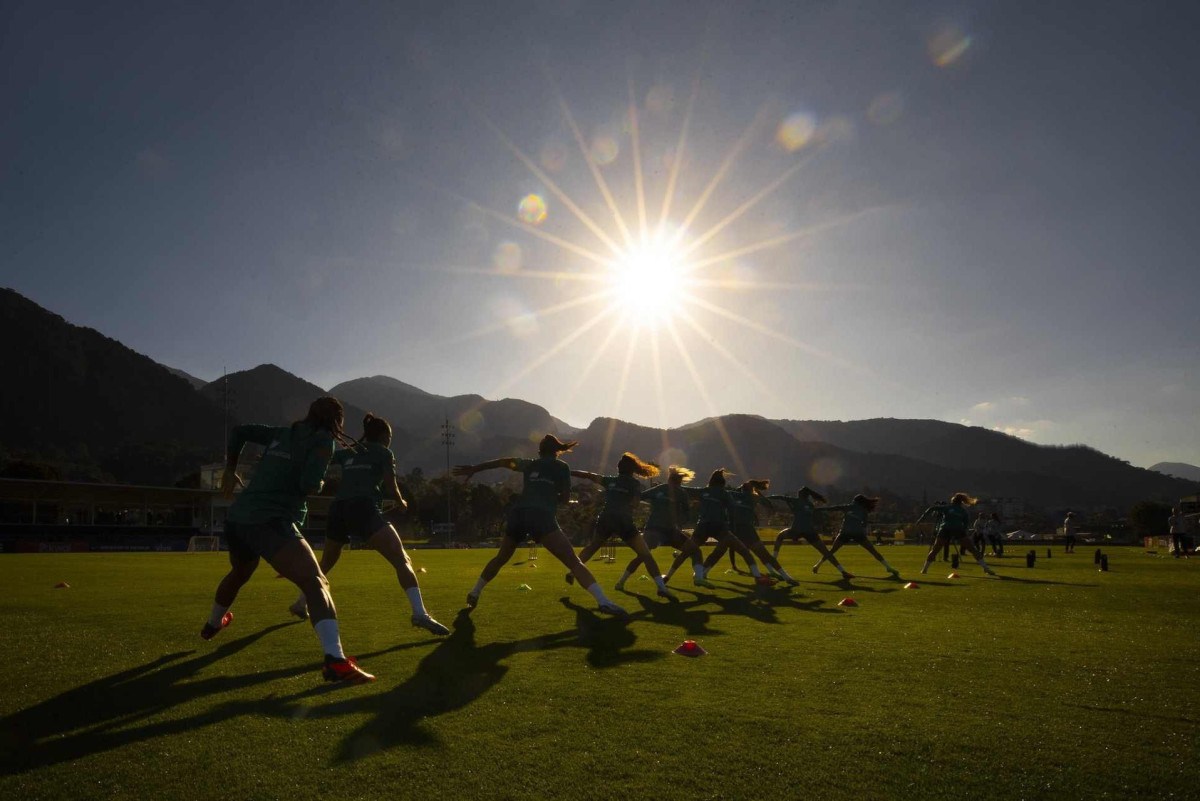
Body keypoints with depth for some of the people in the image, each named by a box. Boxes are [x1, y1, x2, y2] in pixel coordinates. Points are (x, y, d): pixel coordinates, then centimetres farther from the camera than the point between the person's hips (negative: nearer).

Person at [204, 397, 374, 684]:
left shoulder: (282, 434, 17)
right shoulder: (323, 440, -3)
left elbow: (239, 431, 24)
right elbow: (308, 484, -15)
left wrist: (230, 471, 30)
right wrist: (320, 485, 7)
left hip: (238, 518, 9)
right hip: (270, 522, -8)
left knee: (239, 573, 37)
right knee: (316, 582, -20)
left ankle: (213, 625, 64)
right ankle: (336, 661, -37)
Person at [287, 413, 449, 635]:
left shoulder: (348, 454, 26)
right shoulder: (384, 453, 12)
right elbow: (391, 488, 4)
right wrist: (402, 504, 23)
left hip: (338, 509, 6)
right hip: (363, 509, -6)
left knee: (325, 564, 31)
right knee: (402, 561, -13)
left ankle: (300, 604, 41)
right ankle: (420, 613, -30)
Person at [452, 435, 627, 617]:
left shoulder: (530, 464, 26)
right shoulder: (562, 467, 16)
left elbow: (505, 461, 32)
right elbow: (565, 498, 17)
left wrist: (475, 468, 39)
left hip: (517, 513, 4)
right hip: (541, 516, -4)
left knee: (500, 559, 30)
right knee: (574, 562, -9)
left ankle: (474, 594, 39)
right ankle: (603, 602, -25)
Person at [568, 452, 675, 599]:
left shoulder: (610, 480, 20)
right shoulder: (635, 483, 9)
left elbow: (589, 475, 22)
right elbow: (635, 503, -5)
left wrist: (568, 473, 29)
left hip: (605, 520, 4)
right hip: (624, 522, -4)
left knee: (591, 547, 30)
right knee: (645, 554, -1)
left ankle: (572, 572, 23)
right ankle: (661, 587, -12)